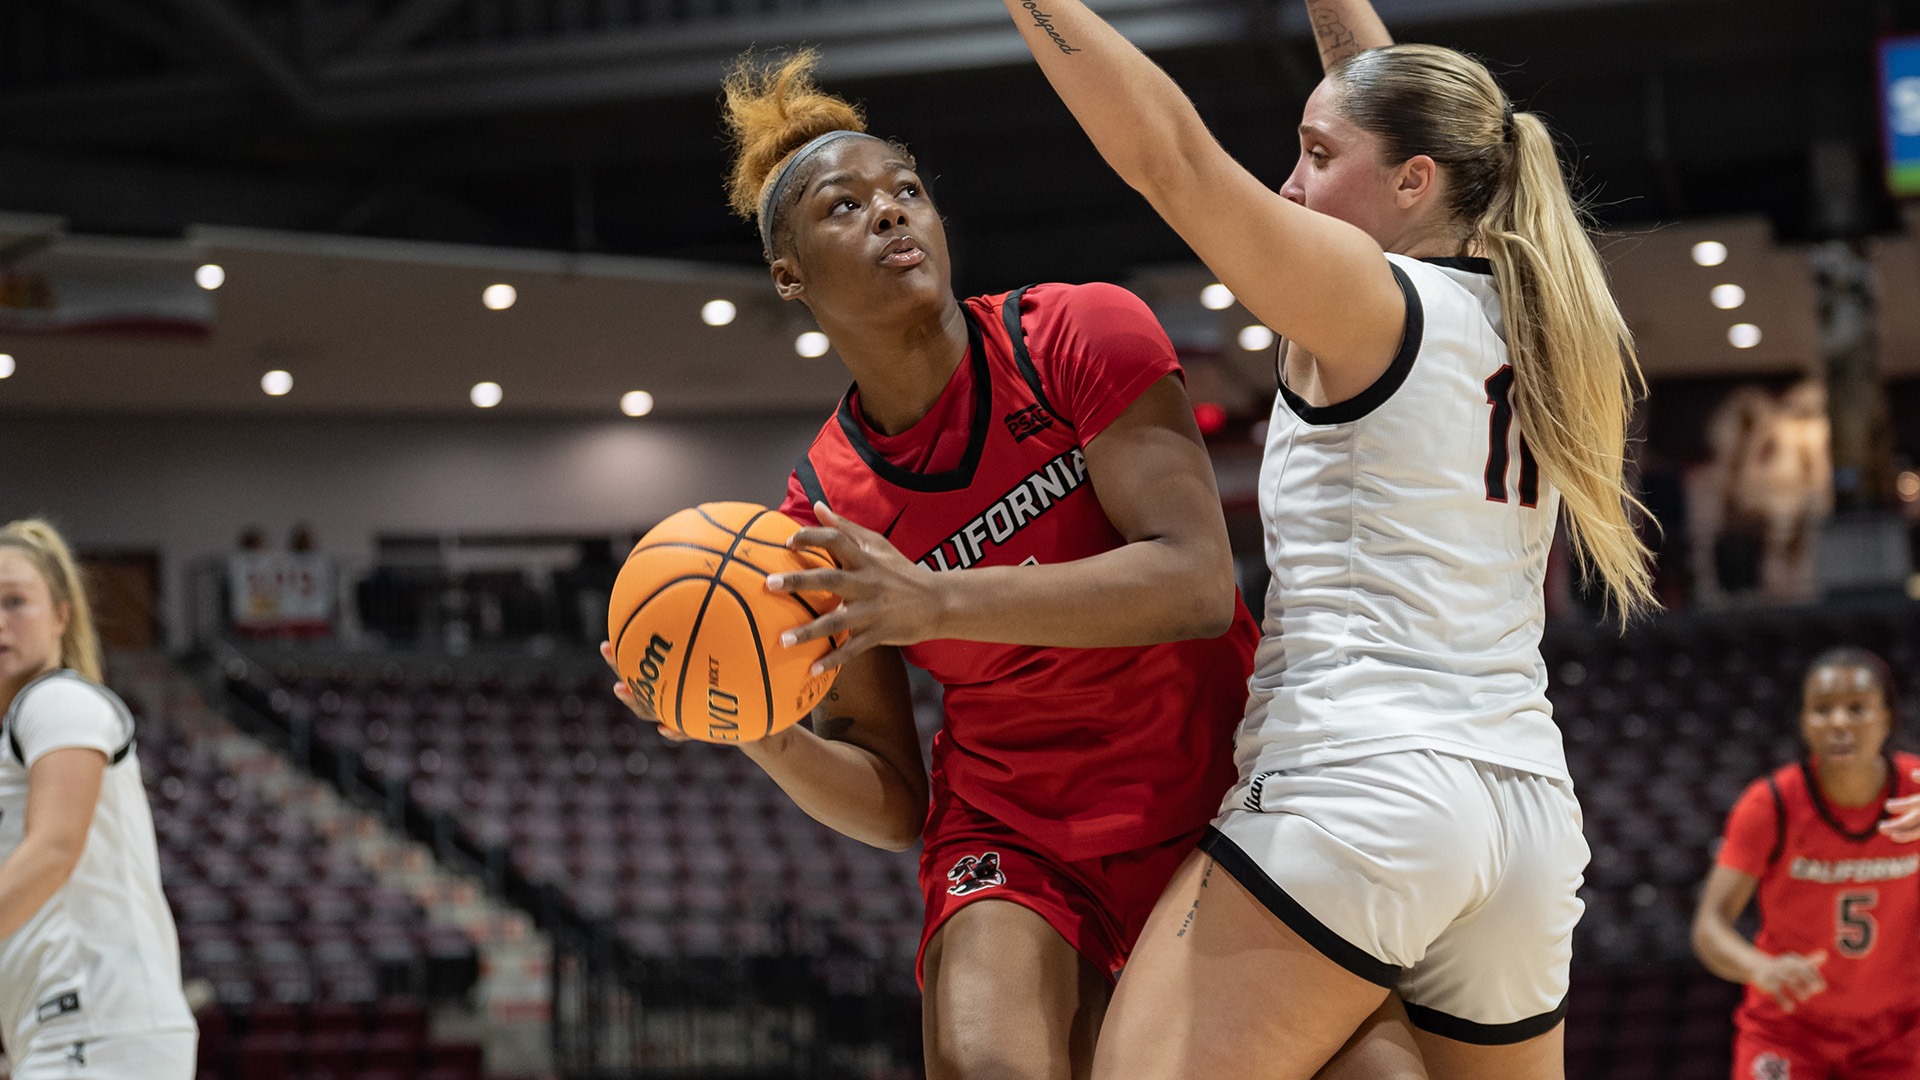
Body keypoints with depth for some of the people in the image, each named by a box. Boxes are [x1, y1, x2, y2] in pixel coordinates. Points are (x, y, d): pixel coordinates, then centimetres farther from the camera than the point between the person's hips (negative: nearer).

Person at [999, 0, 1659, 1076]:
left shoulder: (1369, 305, -3)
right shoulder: (1520, 318, 16)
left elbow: (1168, 151, -12)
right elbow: (1404, 110, 30)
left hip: (1361, 777, -8)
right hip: (1530, 809, 8)